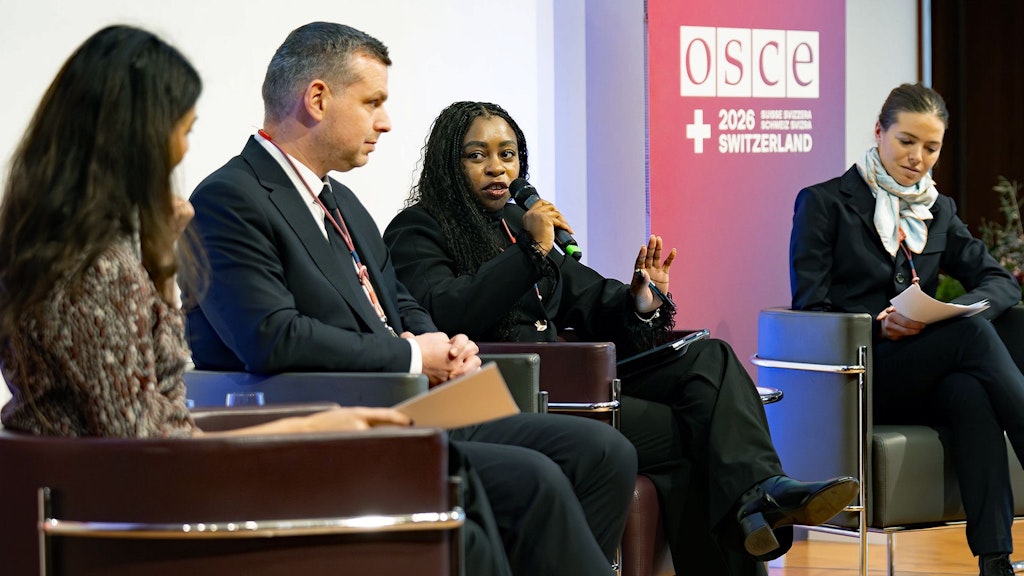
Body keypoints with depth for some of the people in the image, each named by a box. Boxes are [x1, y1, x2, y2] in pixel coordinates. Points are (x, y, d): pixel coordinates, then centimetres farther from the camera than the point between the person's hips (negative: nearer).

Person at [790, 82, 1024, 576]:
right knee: (974, 336, -30)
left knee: (971, 394, -34)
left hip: (924, 381, 4)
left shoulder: (939, 211, 19)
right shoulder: (823, 203, 3)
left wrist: (956, 311, -13)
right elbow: (811, 308, -4)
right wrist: (880, 326, -21)